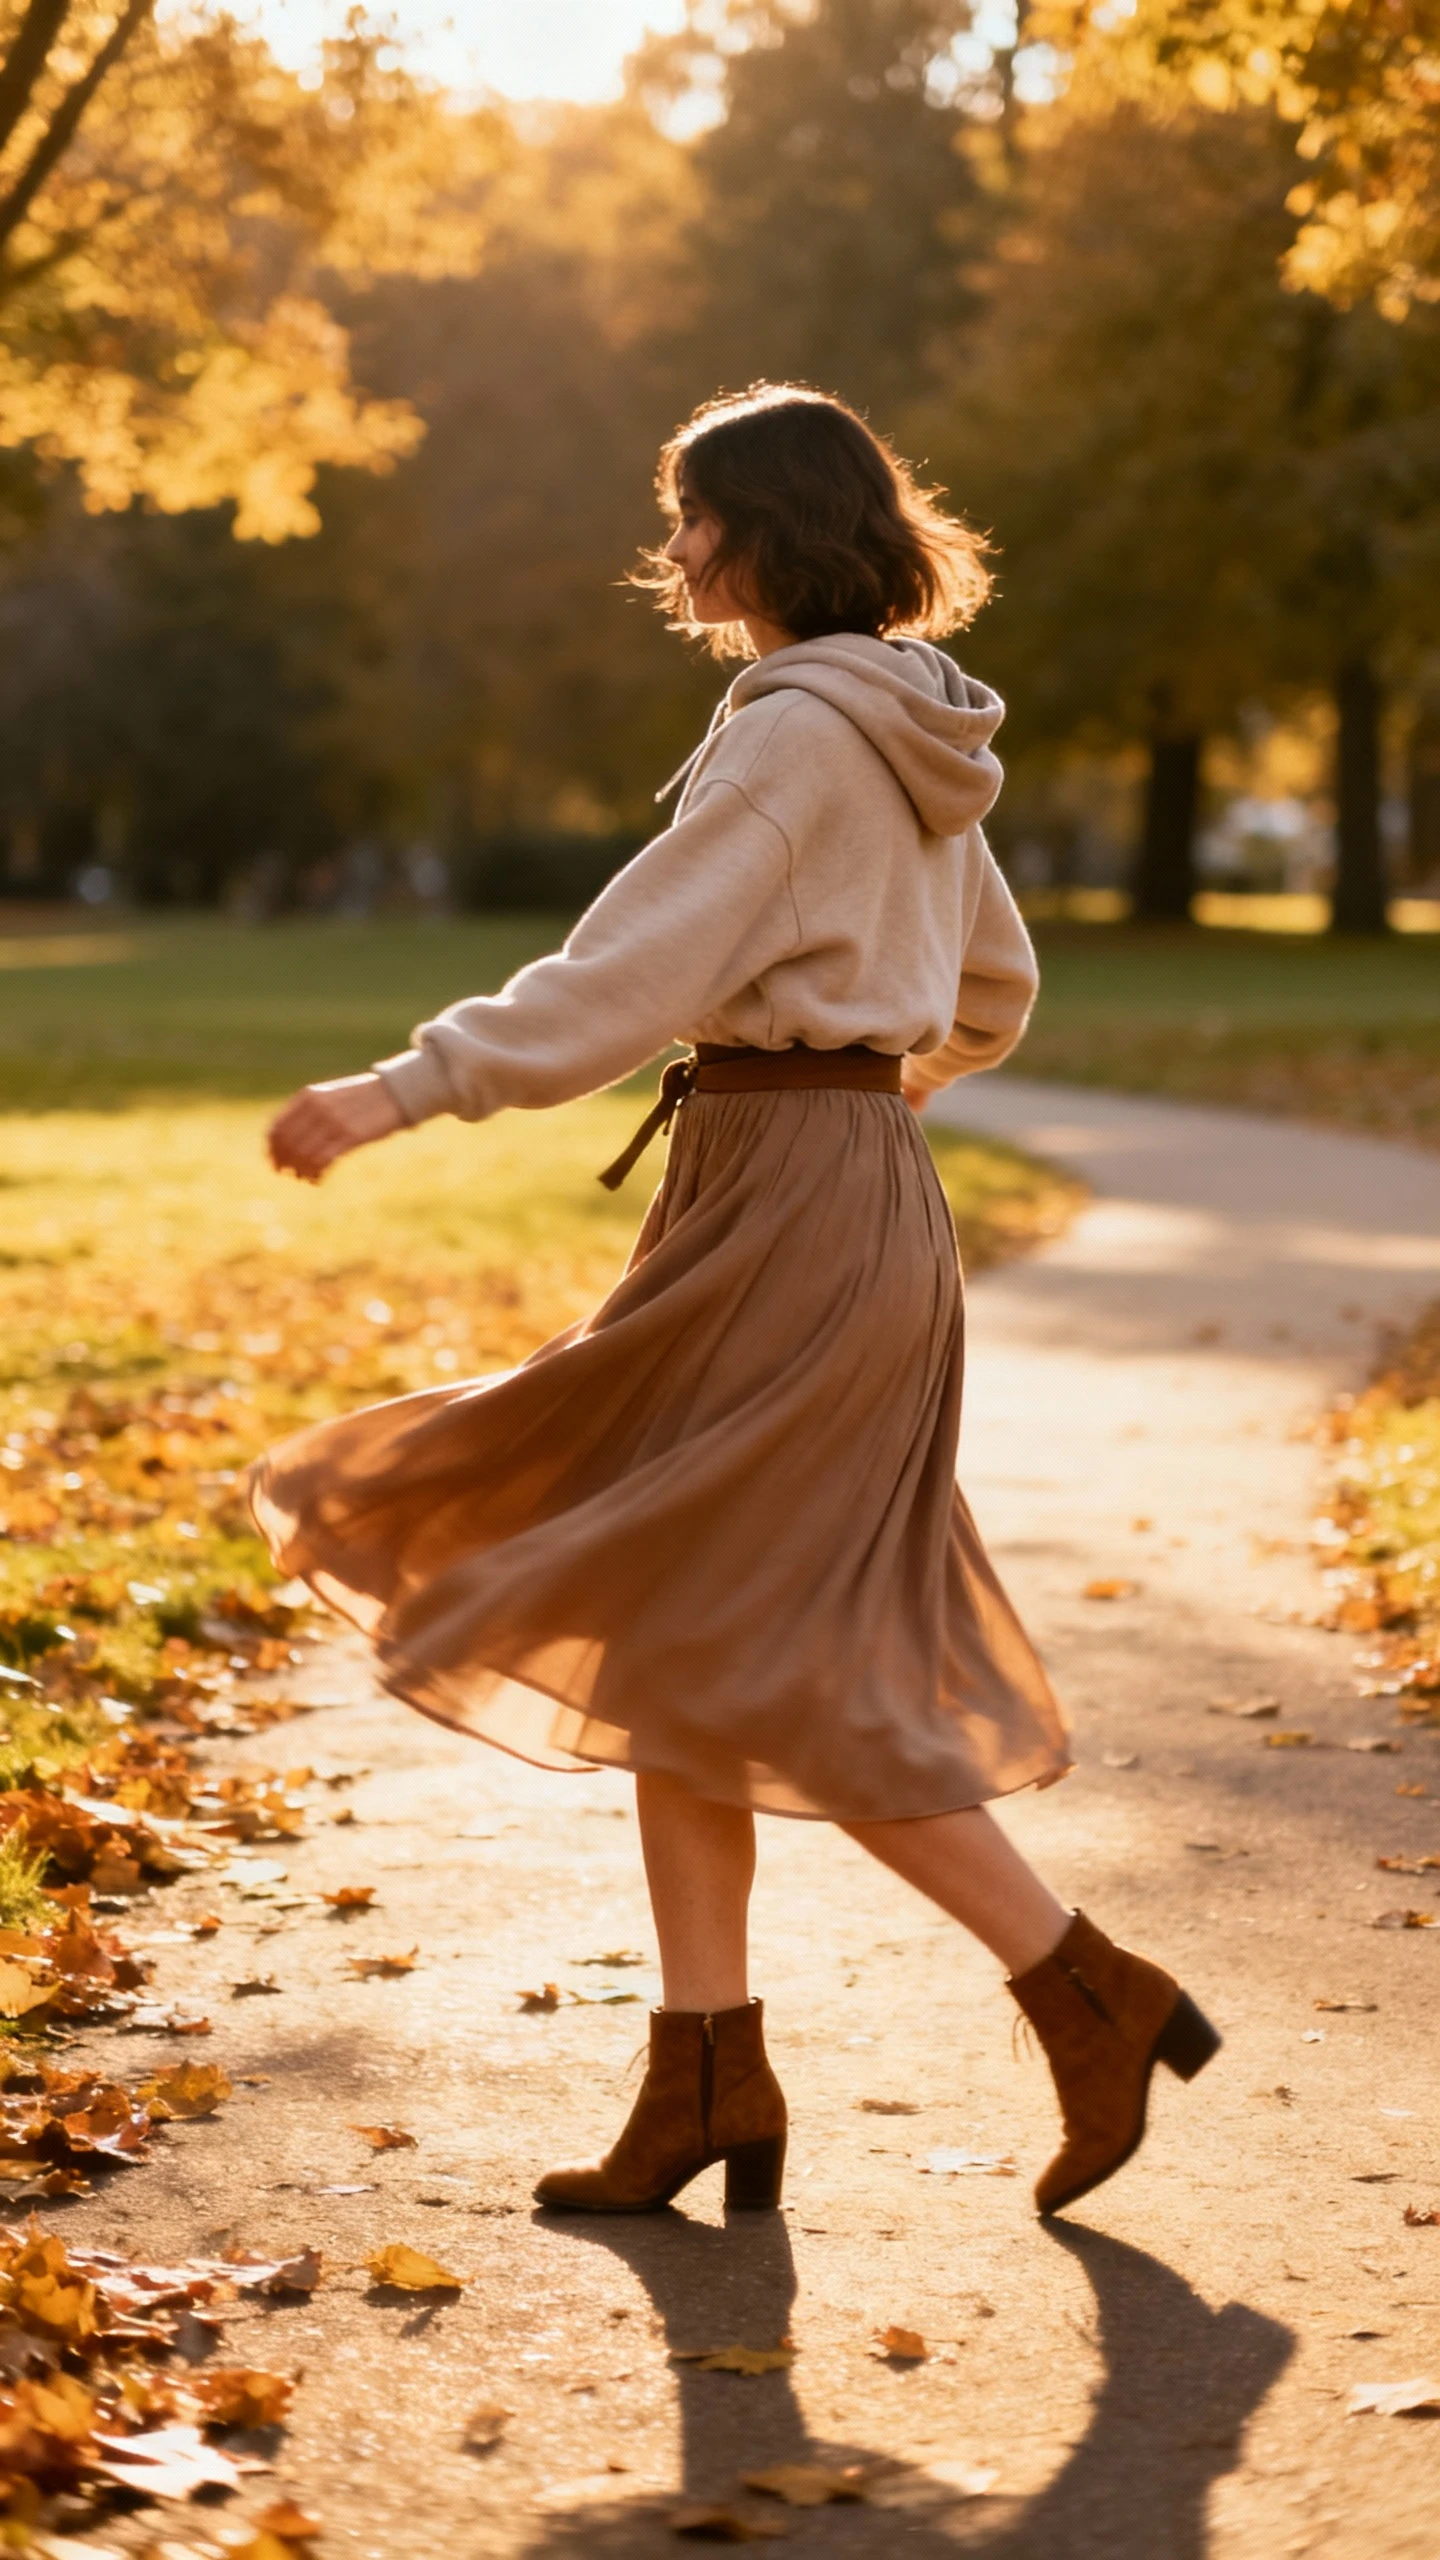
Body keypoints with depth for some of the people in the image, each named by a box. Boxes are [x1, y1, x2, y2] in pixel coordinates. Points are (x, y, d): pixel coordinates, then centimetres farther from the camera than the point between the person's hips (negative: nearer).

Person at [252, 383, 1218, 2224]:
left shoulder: (797, 736, -15)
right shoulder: (911, 735, 14)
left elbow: (618, 986, -21)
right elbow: (995, 1000, 23)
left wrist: (387, 1096, -17)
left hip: (787, 1209, -10)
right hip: (860, 1191, 10)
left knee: (765, 1670, -4)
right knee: (668, 1640, 10)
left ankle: (1094, 1999, 3)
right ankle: (706, 2082, 13)